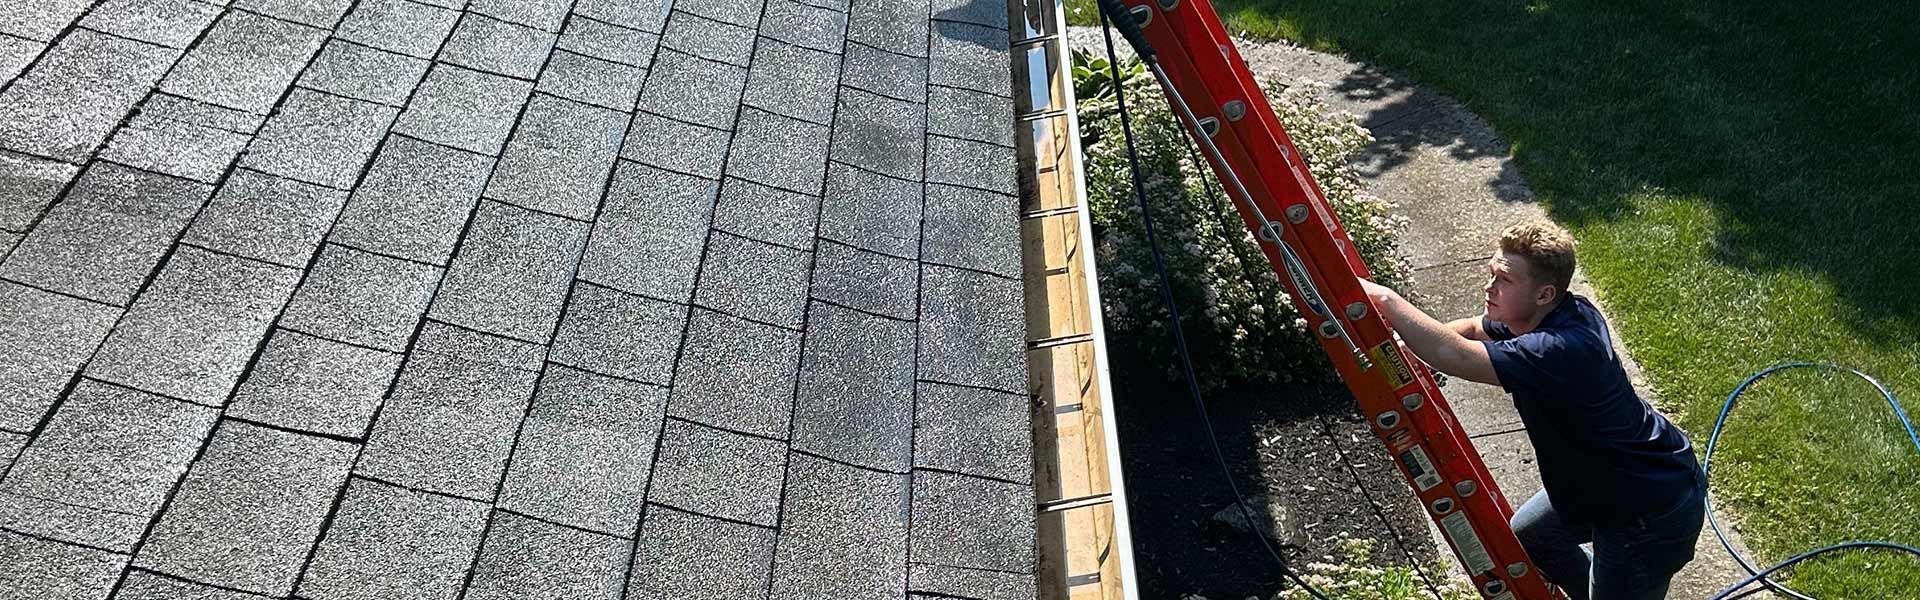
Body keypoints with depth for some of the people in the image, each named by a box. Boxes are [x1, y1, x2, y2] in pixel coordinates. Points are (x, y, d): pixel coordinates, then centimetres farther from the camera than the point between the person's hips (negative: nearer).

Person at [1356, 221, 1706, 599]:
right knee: (1525, 537, 25)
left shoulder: (1560, 350, -36)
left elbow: (1454, 356, -46)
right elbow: (1469, 329, 8)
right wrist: (1403, 344, -7)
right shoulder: (1571, 312, -7)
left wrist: (1383, 298, -37)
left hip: (1653, 511, -10)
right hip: (1598, 480, 10)